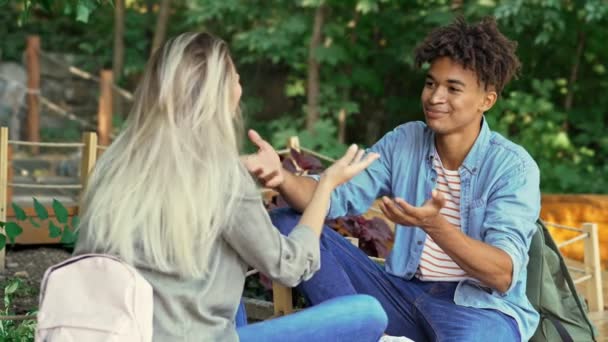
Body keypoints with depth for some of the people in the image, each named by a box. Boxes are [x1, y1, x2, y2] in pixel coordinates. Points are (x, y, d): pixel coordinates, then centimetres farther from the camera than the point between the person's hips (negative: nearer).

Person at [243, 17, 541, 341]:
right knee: (288, 222, -7)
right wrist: (282, 178, -30)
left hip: (484, 308, -5)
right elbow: (336, 195, -8)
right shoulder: (403, 142, 2)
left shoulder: (514, 167, -11)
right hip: (405, 293, 5)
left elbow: (503, 276, -21)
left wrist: (435, 224, -37)